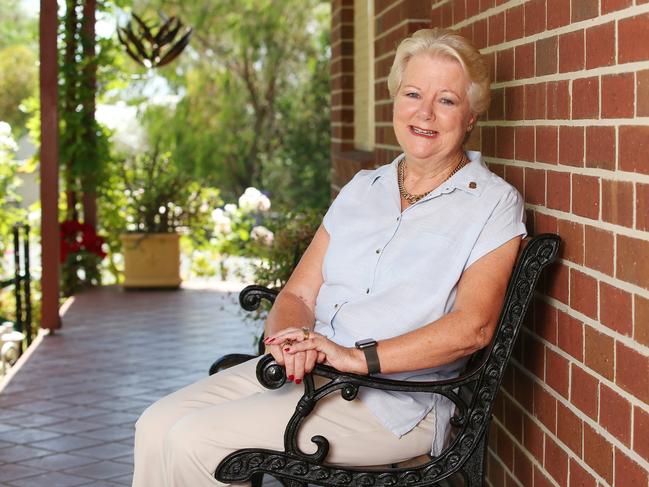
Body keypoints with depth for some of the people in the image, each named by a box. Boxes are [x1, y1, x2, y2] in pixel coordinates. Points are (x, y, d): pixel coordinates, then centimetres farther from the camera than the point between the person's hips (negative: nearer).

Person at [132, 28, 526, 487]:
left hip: (394, 401, -6)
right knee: (157, 426, -12)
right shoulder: (363, 188, 16)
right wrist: (289, 340, -13)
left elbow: (473, 327, -15)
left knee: (194, 441, -20)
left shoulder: (493, 203, -2)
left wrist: (358, 357, -23)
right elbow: (299, 292, 11)